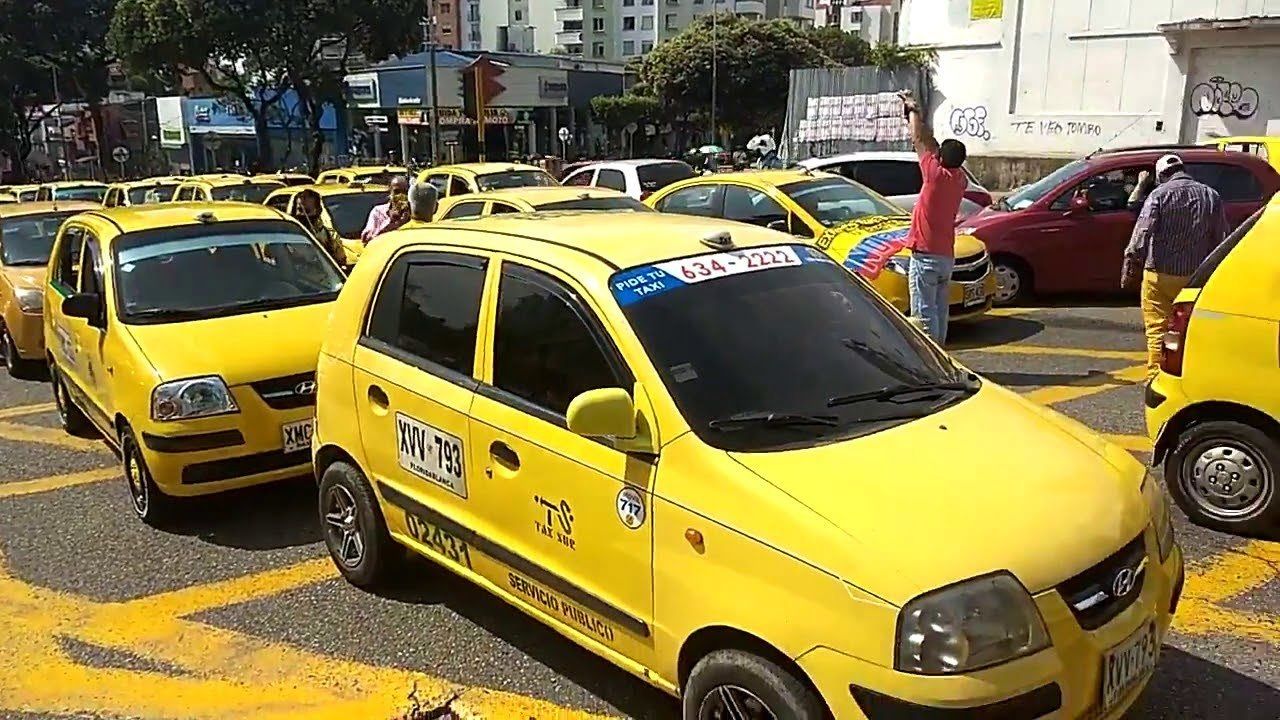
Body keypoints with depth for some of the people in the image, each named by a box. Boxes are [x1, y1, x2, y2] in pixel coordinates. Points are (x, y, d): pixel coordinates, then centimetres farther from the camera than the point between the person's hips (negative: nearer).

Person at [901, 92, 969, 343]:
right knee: (940, 311, 13)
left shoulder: (936, 174, -12)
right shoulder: (960, 179, 7)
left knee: (924, 315, -6)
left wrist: (913, 111, 11)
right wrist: (917, 112, 23)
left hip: (925, 256, -8)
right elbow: (931, 142, 18)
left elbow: (920, 140, -3)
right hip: (946, 256, 8)